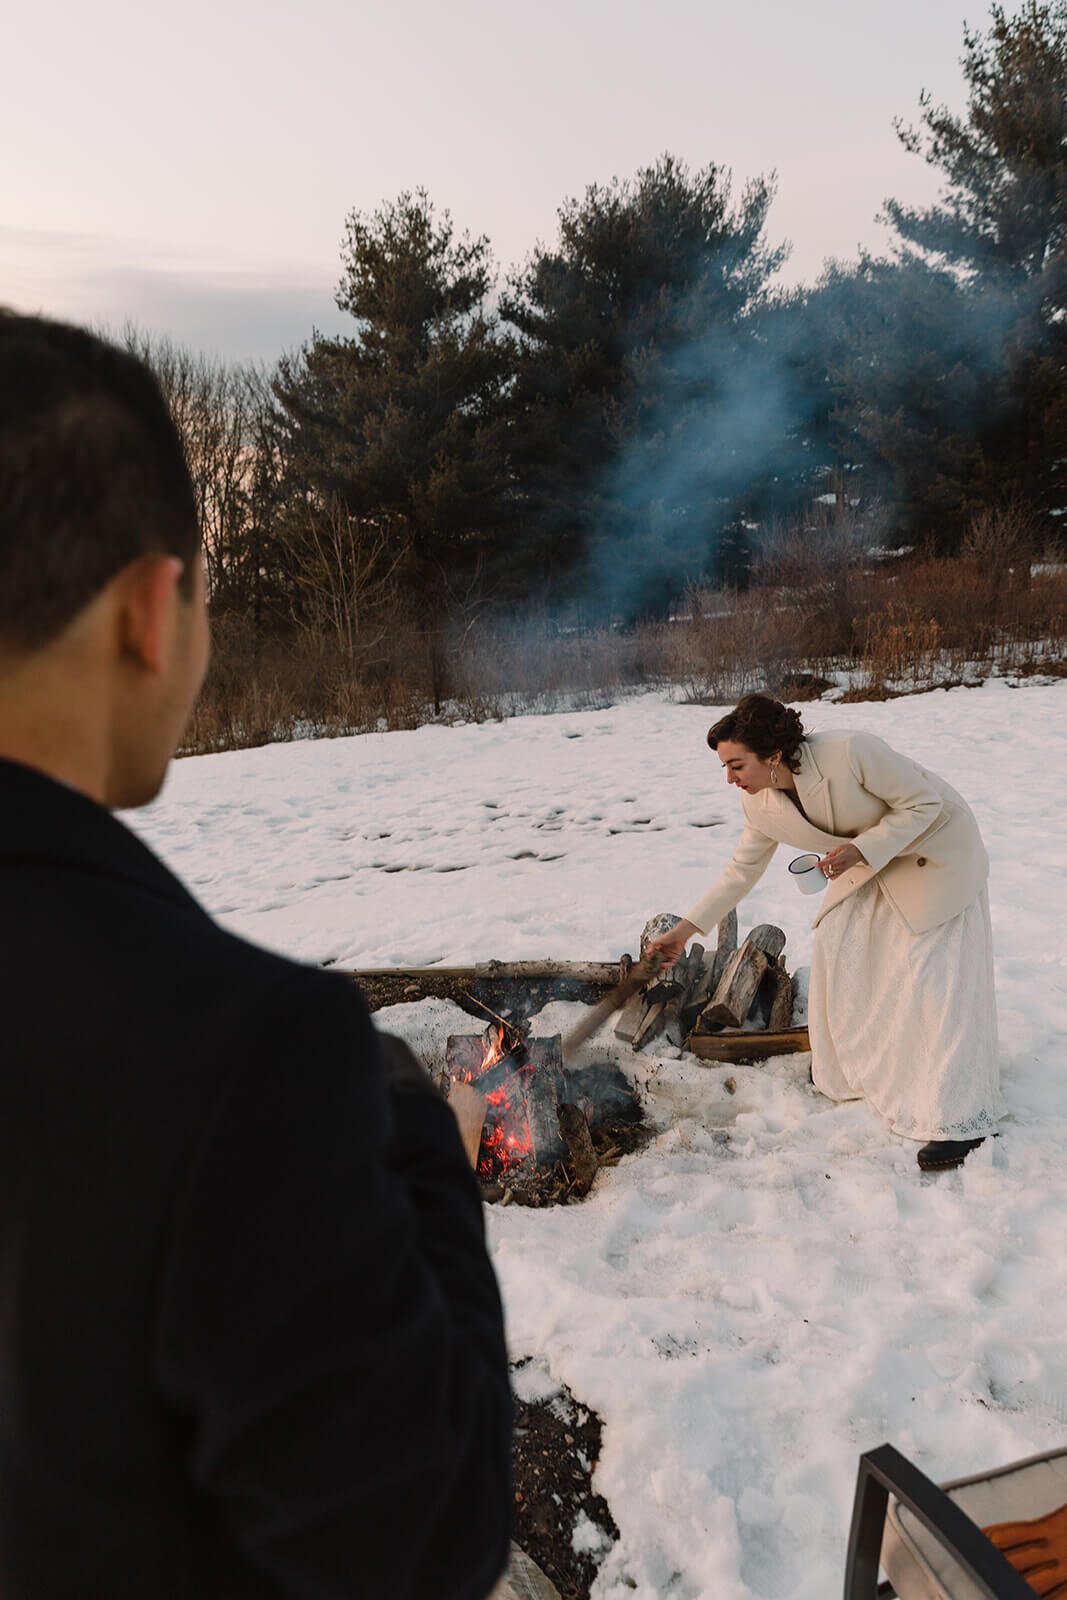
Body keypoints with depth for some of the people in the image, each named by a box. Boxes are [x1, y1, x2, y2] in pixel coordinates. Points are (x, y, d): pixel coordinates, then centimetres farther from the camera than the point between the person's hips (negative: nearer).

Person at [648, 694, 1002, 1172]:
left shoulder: (851, 752, -36)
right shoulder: (760, 805, -14)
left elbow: (924, 802, -24)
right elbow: (741, 871, 0)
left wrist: (861, 849, -34)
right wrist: (685, 929, -1)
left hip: (933, 847, -6)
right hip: (868, 859, 7)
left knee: (932, 975, -10)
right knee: (836, 945, 3)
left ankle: (961, 1119, -3)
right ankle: (849, 1062, 28)